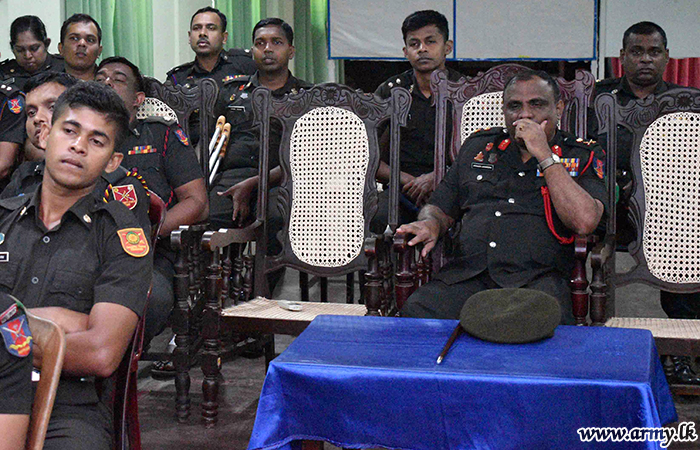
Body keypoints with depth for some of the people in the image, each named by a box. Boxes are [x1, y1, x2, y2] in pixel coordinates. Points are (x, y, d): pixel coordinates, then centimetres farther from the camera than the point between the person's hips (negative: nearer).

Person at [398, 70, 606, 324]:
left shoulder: (583, 157, 12)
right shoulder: (478, 146, 24)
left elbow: (584, 222, -7)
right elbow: (439, 208, 28)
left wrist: (544, 155, -5)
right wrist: (431, 224, 2)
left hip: (536, 280, -3)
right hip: (467, 273, 3)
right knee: (415, 313, -28)